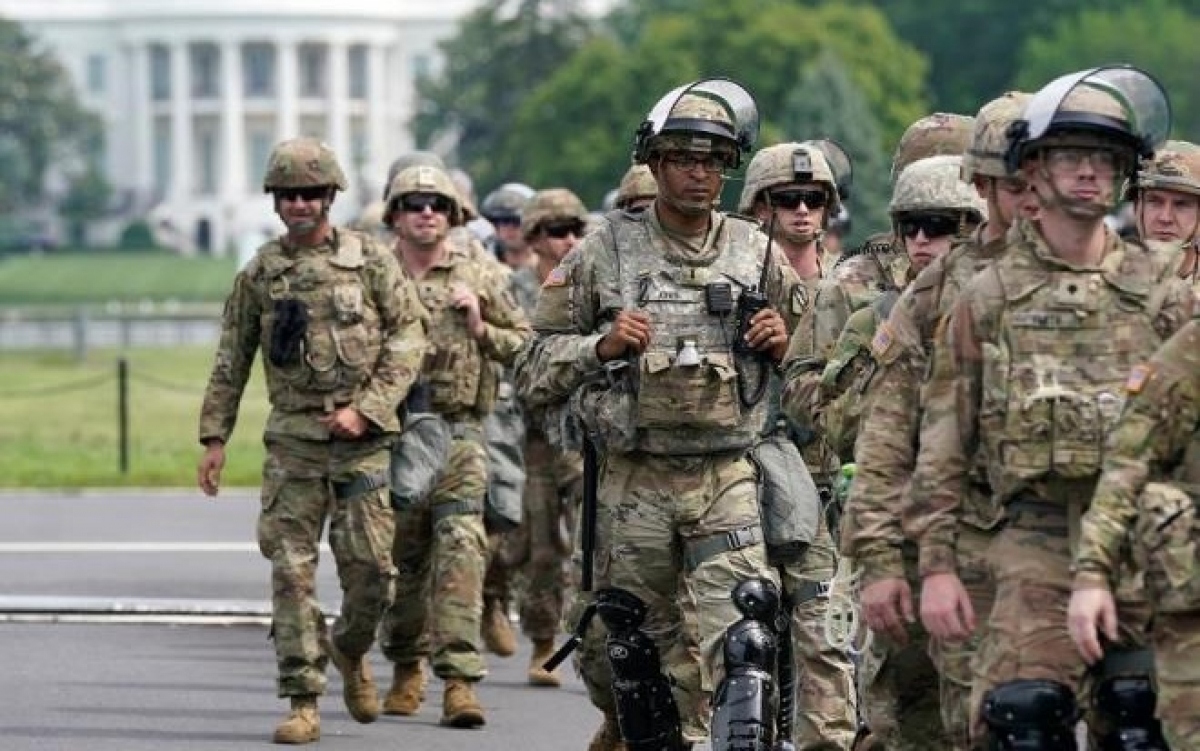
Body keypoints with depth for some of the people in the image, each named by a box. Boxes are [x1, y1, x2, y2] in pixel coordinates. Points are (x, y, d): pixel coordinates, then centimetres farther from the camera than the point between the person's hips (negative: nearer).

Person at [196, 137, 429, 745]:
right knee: (291, 569, -5)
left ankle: (351, 651, 28)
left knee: (370, 567, -3)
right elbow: (231, 362, 12)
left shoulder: (370, 261, 2)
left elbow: (409, 338, -1)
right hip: (292, 441, 1)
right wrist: (214, 438, 8)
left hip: (361, 439, -1)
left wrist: (366, 408, -10)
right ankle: (303, 700, -1)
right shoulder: (259, 274, 8)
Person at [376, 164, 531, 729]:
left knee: (460, 547, -14)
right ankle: (406, 667, 28)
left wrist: (481, 329, -4)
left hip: (457, 431, -1)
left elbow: (527, 345, 11)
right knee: (402, 556, 9)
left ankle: (459, 678, -18)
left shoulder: (477, 278, 6)